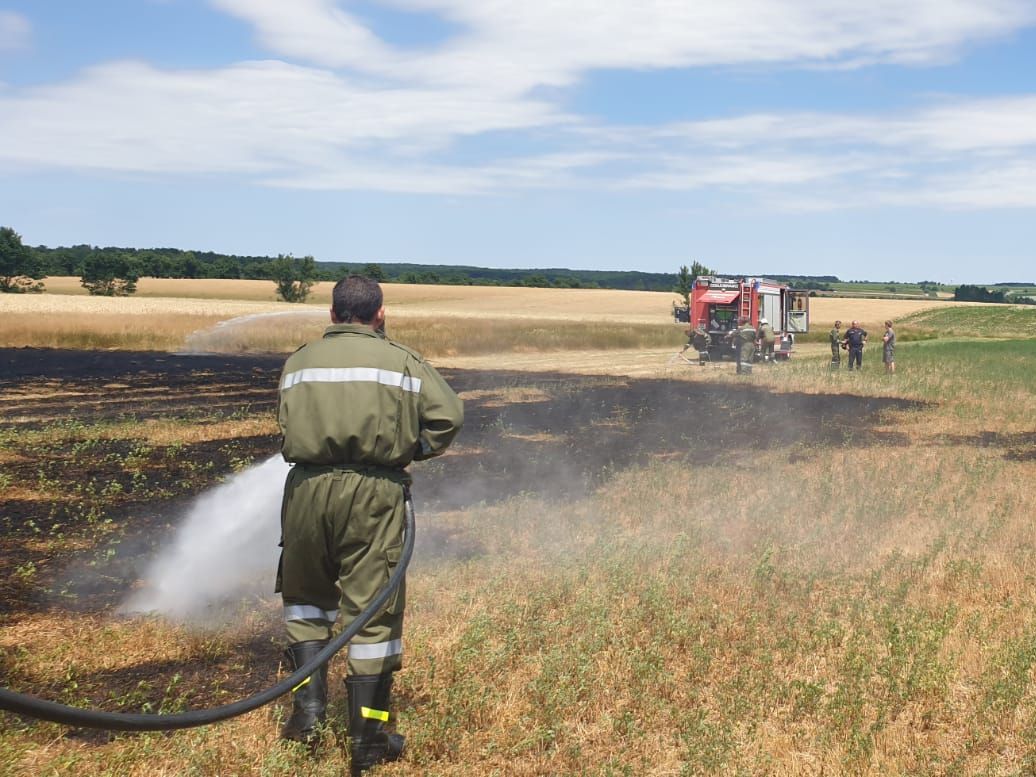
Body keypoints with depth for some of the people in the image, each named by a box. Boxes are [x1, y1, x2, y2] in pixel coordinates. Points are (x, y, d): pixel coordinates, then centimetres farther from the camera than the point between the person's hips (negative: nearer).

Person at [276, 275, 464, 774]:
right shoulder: (402, 361, 6)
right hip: (373, 493, -2)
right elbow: (447, 416, -2)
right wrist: (411, 451, 12)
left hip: (308, 488, 2)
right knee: (373, 611, 3)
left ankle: (309, 702, 12)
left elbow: (287, 425, 9)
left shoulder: (299, 362, 13)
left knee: (306, 597, 23)